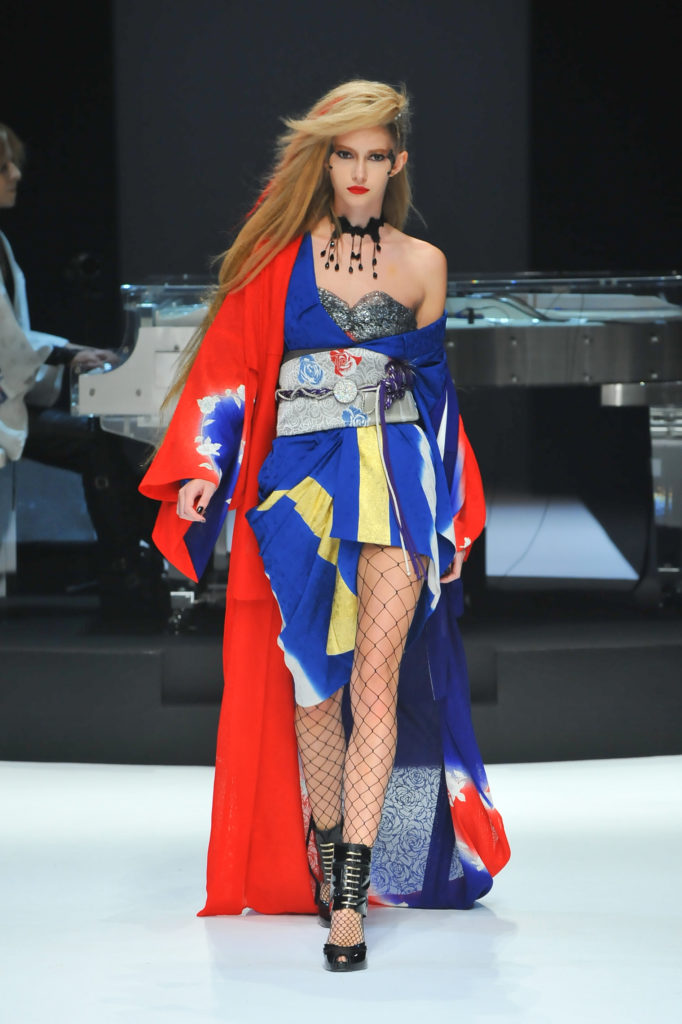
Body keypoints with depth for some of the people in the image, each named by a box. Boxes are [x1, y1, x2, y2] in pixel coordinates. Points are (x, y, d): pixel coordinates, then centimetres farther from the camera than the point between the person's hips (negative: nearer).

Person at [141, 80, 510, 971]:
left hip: (397, 479, 0)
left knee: (377, 679, -10)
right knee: (312, 681, 2)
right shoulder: (279, 254, 5)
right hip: (301, 480, 0)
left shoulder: (422, 264, 9)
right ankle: (322, 858, 21)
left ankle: (351, 896, -13)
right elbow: (233, 368, 4)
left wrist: (454, 518, 15)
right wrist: (202, 472, -9)